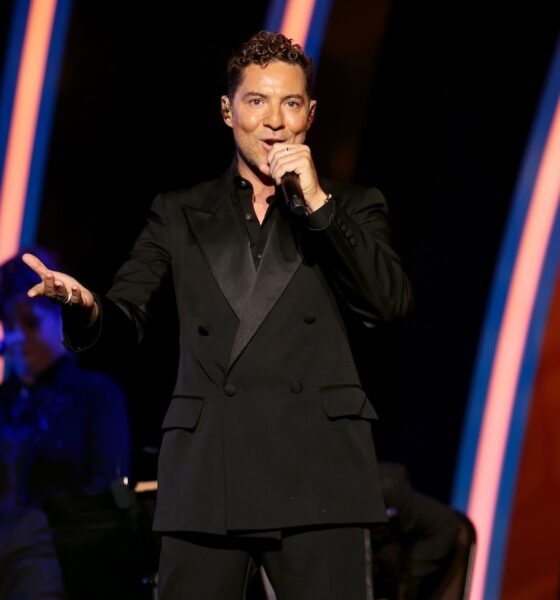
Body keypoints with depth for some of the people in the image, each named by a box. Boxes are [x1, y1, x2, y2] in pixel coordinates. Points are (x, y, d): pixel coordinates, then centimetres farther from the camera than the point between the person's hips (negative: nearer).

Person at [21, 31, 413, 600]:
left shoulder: (352, 207, 14)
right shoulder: (178, 215, 16)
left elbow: (390, 303, -3)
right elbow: (127, 319, 7)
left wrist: (317, 203, -8)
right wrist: (87, 307, -16)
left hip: (316, 473, -1)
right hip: (205, 476, 1)